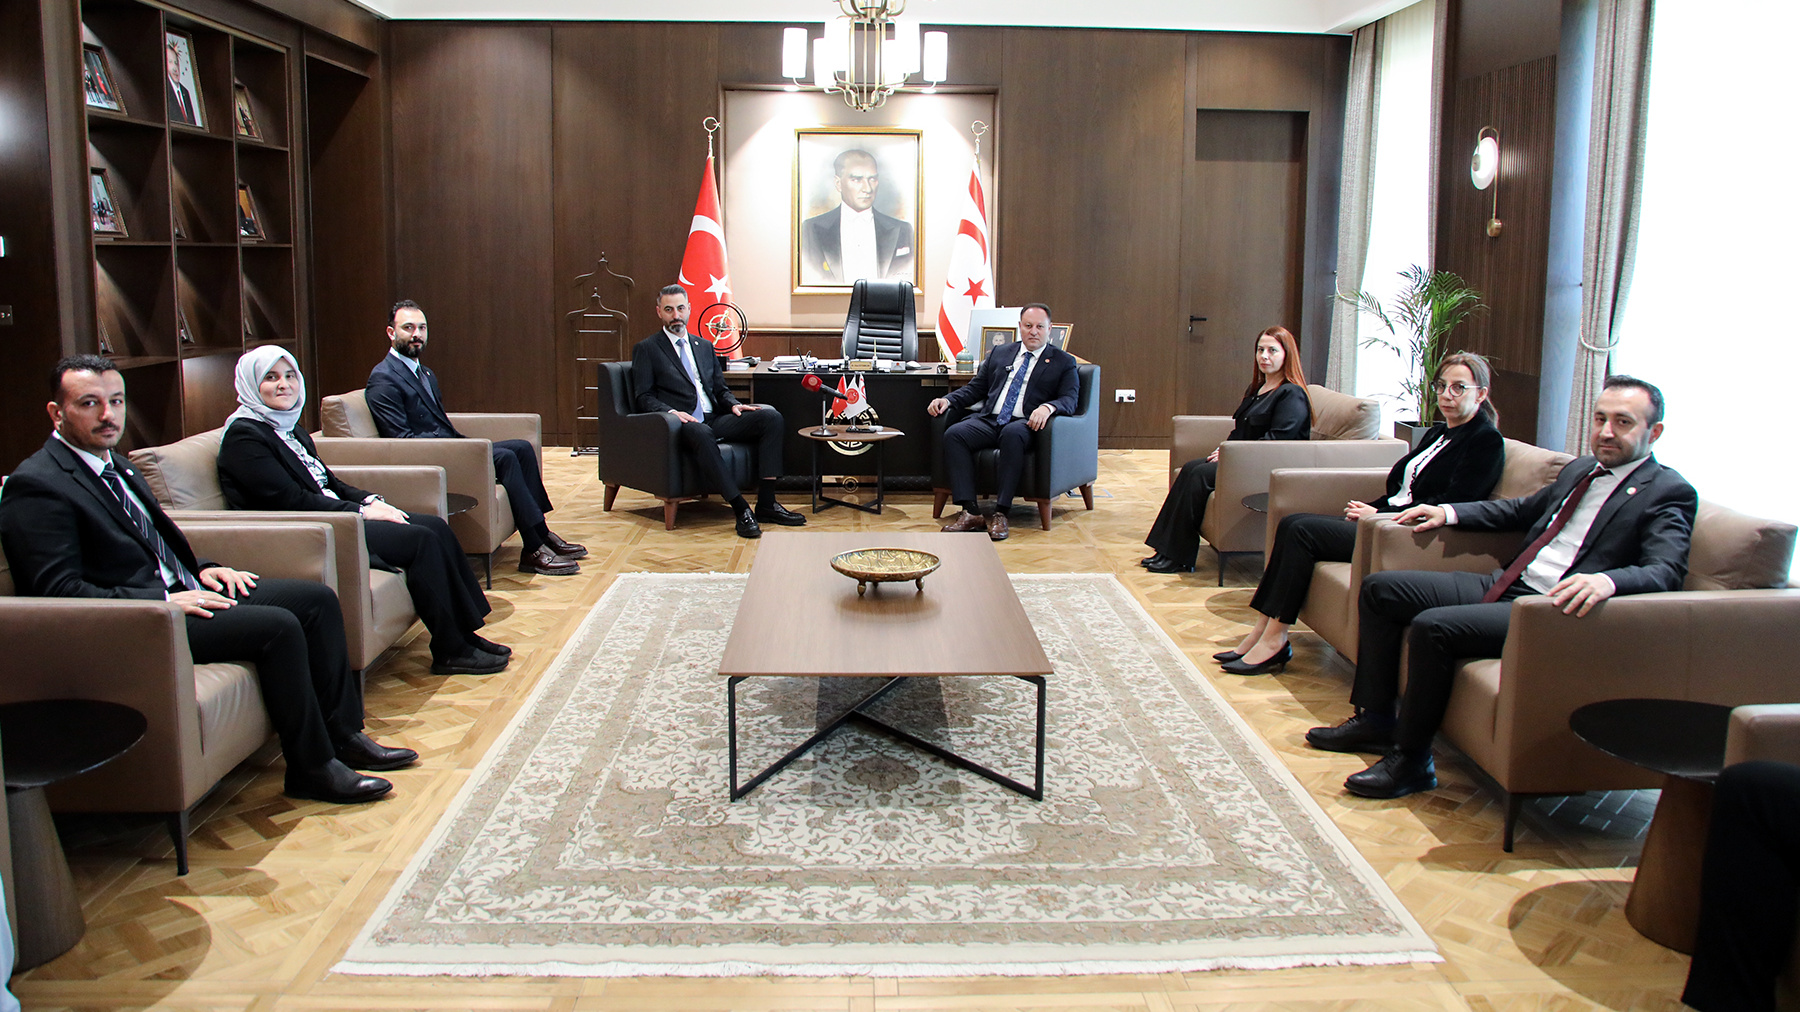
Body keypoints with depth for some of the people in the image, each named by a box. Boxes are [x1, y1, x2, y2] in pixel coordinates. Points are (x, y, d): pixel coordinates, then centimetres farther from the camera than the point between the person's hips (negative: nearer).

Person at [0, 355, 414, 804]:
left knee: (318, 598, 0)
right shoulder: (36, 486, -13)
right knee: (278, 626, -25)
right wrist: (167, 601, -23)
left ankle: (344, 734, 3)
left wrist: (201, 569, 6)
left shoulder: (114, 464, 16)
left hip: (178, 592, 10)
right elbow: (58, 591, -20)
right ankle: (312, 768, -13)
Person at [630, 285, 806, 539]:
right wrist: (671, 411, -19)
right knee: (700, 433, -42)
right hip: (683, 424, -6)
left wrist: (733, 404, 1)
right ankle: (741, 509, -41)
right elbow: (644, 398, 0)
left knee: (771, 416, -17)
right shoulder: (646, 349, 8)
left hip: (715, 420, 6)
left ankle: (766, 502, -21)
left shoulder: (704, 347, 25)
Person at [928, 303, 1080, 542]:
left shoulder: (1063, 362, 12)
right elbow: (975, 388, 23)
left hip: (1024, 424, -4)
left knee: (1012, 434, -39)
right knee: (954, 434, -26)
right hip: (988, 421, 4)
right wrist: (947, 400, 4)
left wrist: (1048, 407, -24)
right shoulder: (999, 353, 23)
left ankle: (1000, 513, -35)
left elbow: (1069, 399, -1)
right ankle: (970, 512, -30)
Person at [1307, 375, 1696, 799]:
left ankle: (1412, 760, -15)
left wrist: (1607, 581, -40)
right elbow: (1522, 509, 34)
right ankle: (1376, 719, 9)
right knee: (1379, 589, 3)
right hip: (1503, 586, 9)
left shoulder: (1670, 493, -5)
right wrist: (1448, 512, 23)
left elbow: (1666, 572, -19)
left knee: (1433, 626, -29)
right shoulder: (1580, 470, 19)